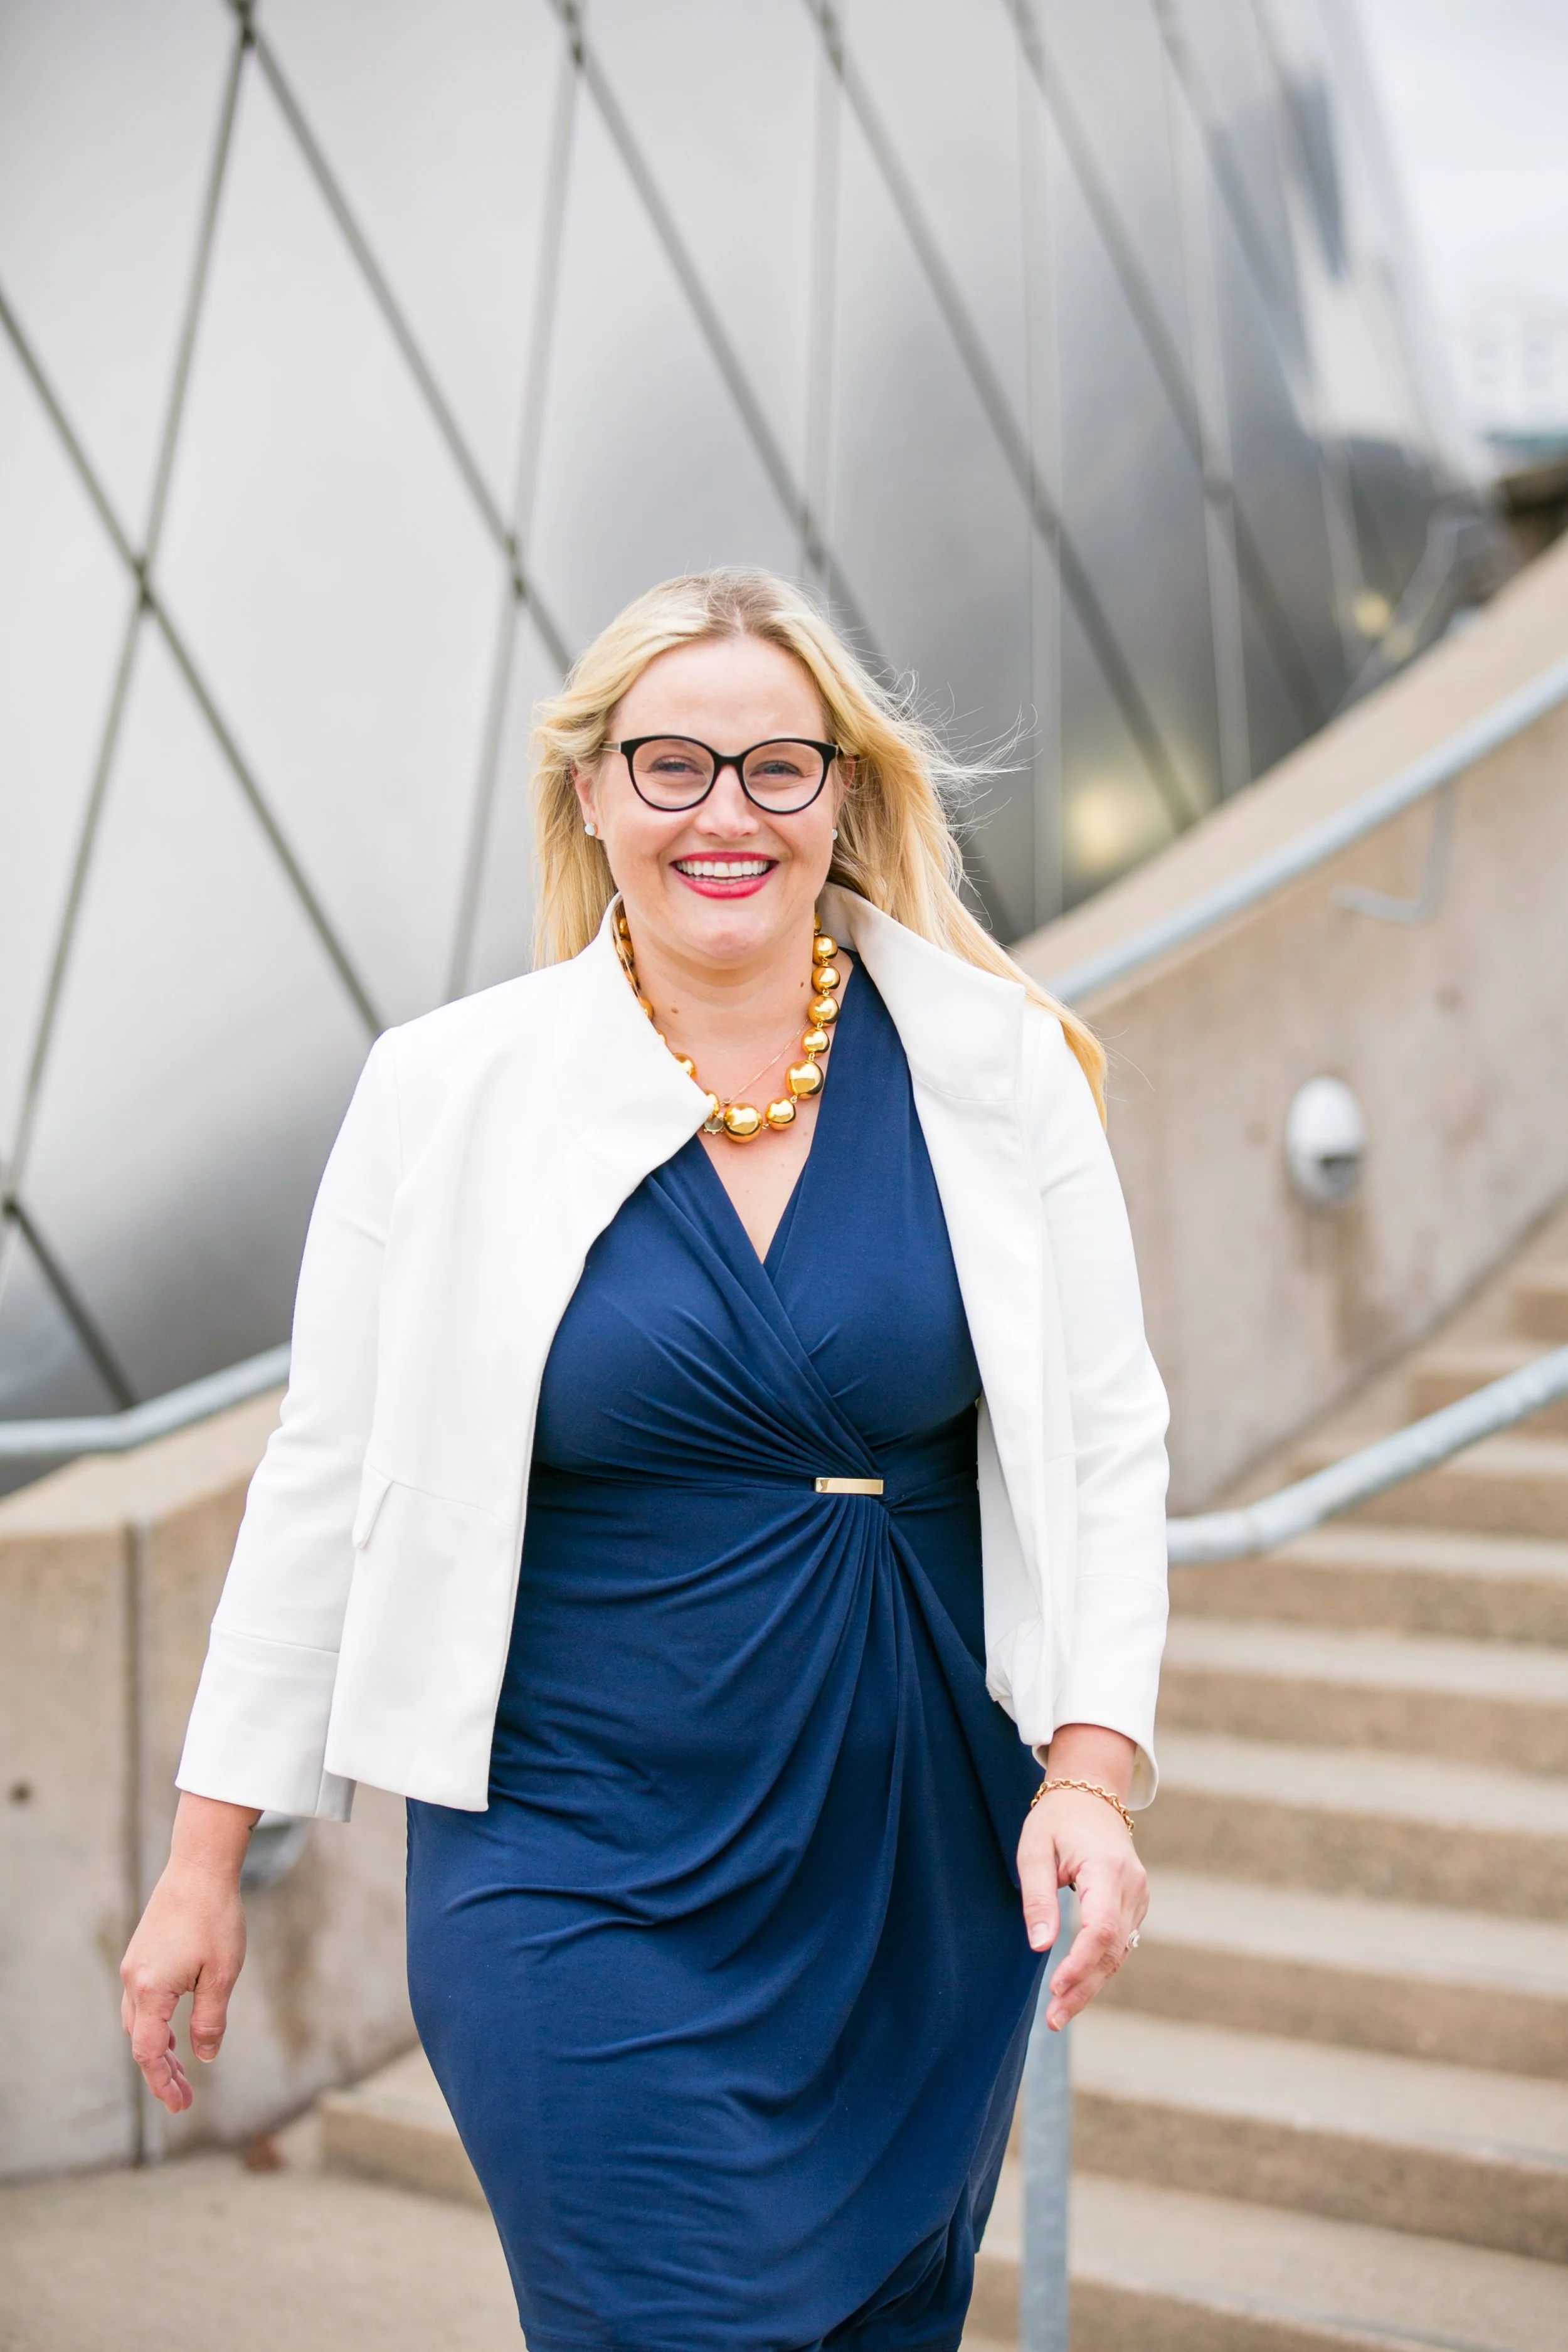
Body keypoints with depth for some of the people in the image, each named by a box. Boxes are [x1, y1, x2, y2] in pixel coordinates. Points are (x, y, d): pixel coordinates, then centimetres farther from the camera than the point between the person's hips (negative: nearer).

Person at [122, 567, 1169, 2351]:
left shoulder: (994, 1070, -1)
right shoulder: (451, 1092, -4)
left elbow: (1103, 1438, 4)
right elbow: (328, 1476, 2)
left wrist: (1093, 1766, -8)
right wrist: (208, 1851, 4)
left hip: (924, 1868, 3)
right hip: (583, 1868, -2)